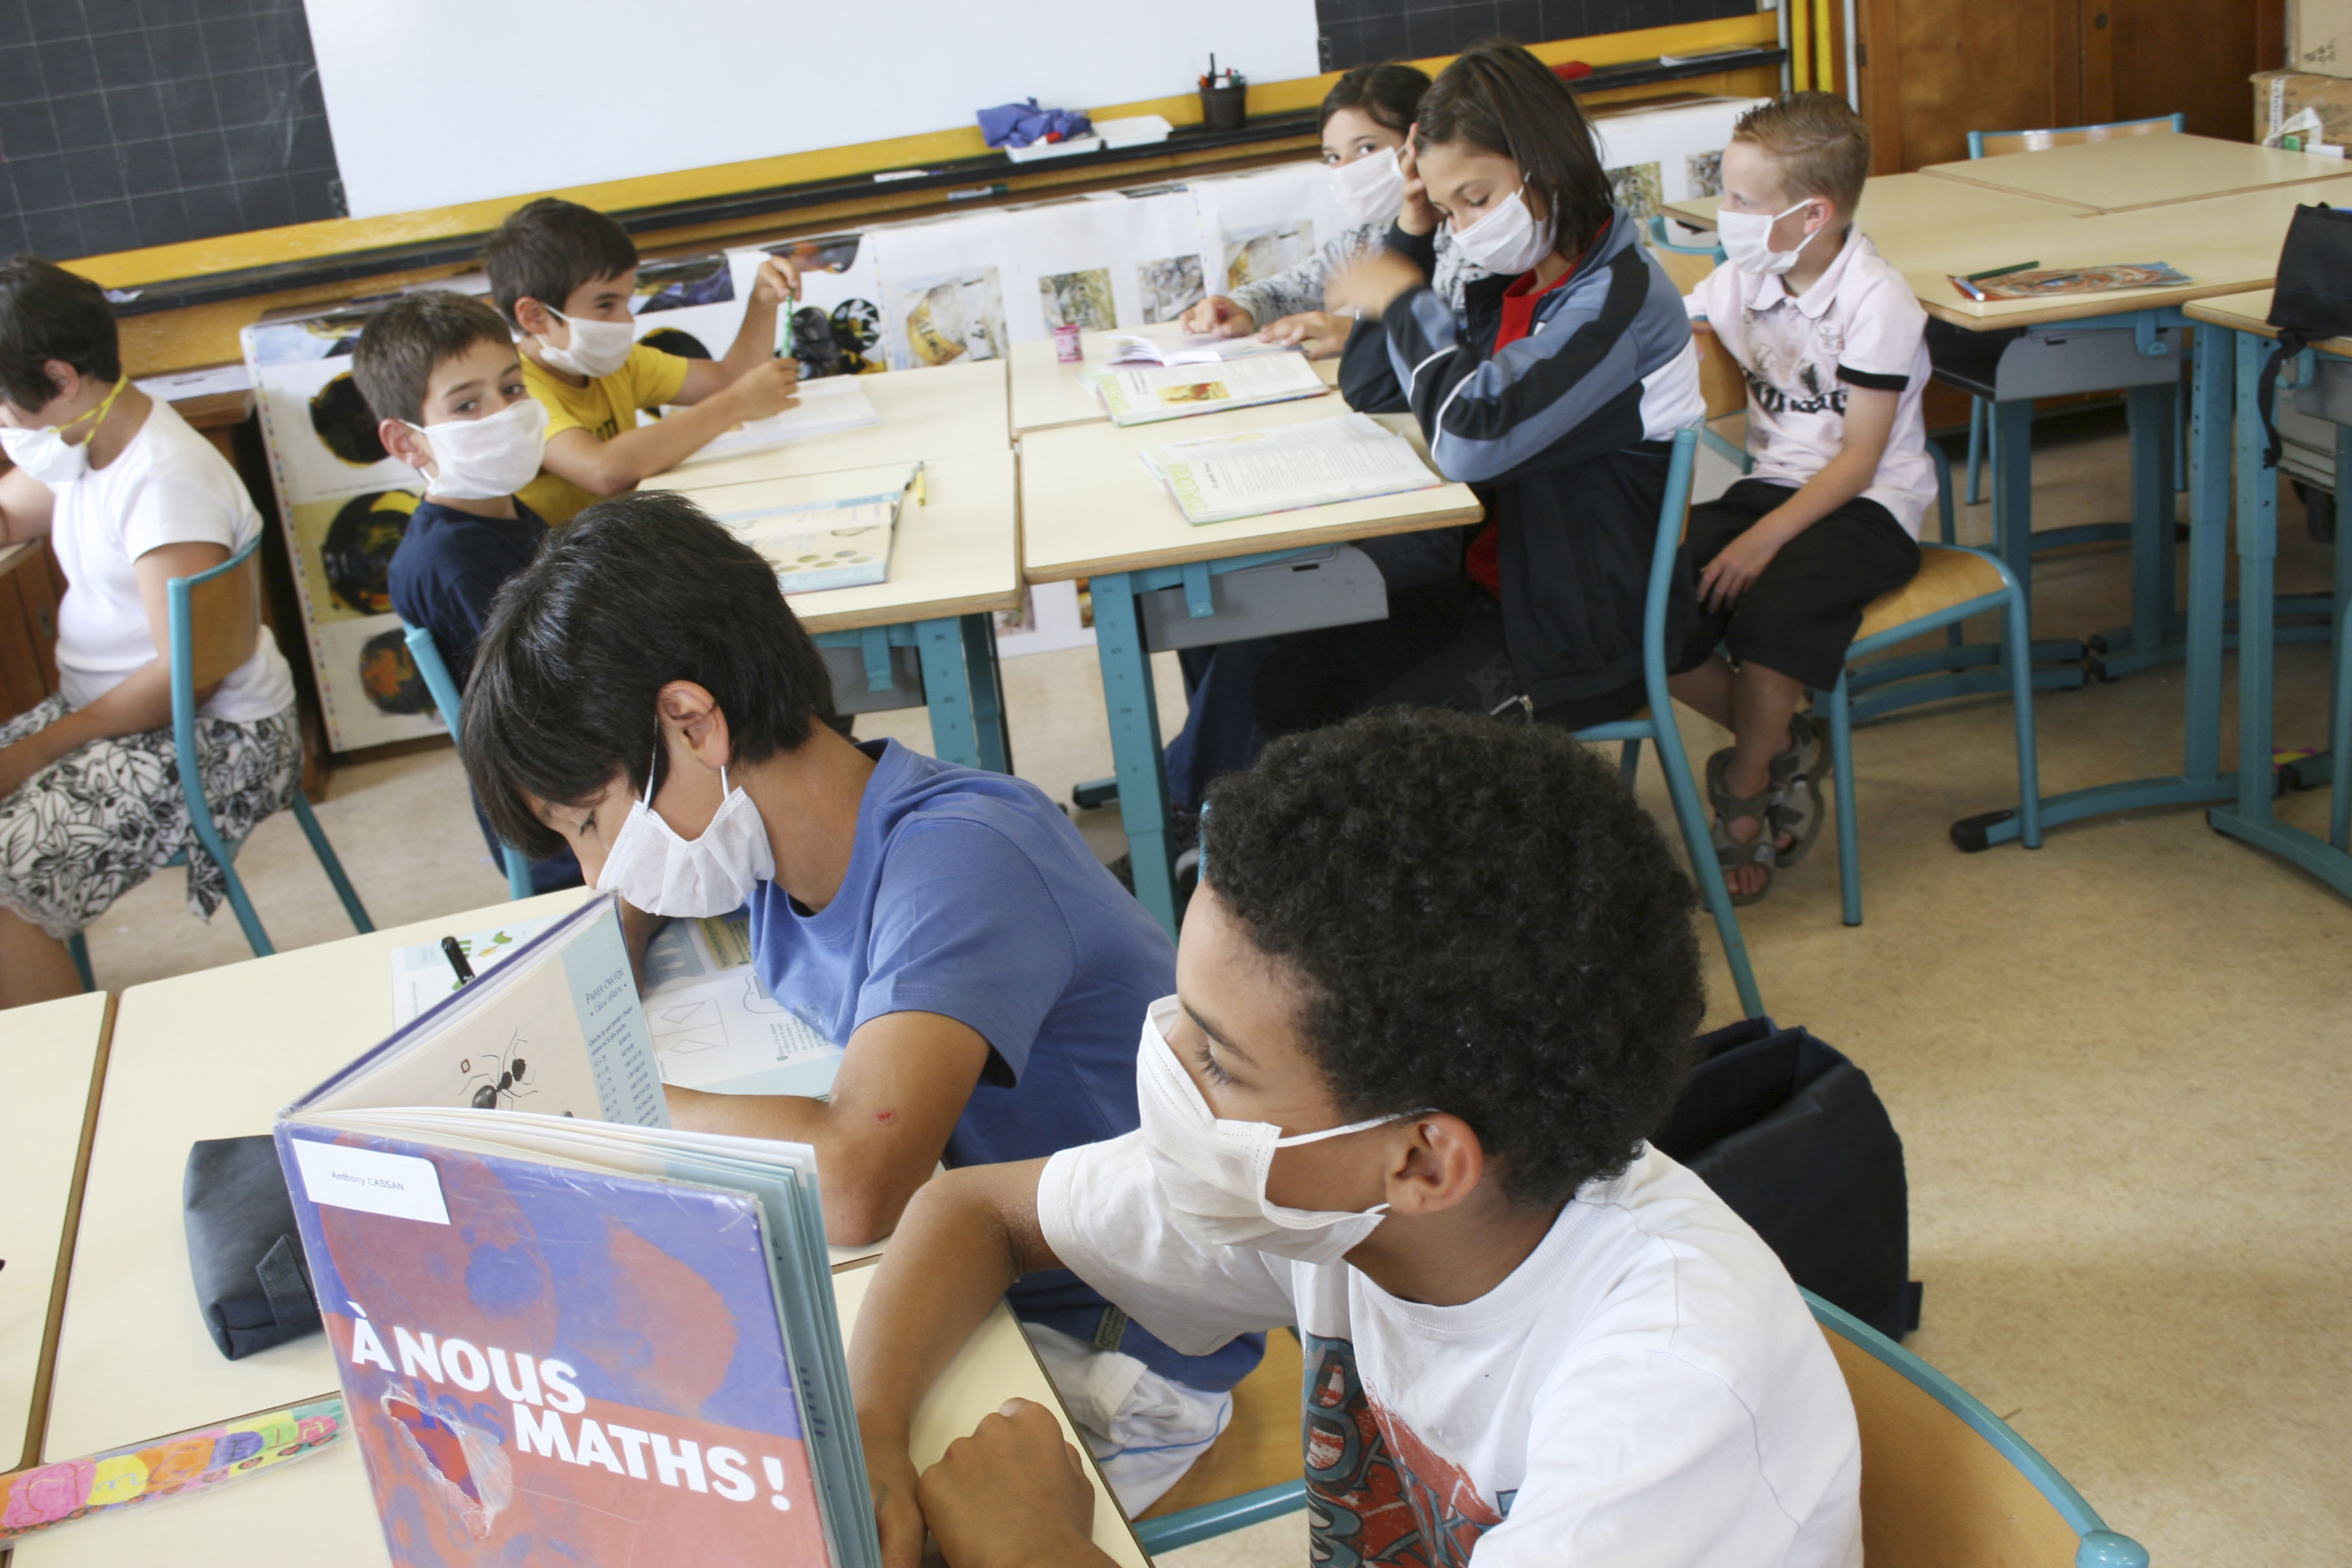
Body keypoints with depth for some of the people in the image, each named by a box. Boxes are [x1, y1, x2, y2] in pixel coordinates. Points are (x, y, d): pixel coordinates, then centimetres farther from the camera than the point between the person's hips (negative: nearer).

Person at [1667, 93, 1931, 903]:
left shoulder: (1876, 302, -15)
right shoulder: (1747, 280, 4)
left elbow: (1858, 458, -18)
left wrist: (1767, 537, -26)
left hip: (1866, 508, -6)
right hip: (1774, 483, 6)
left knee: (1767, 609, -33)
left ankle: (1745, 793, -7)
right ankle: (1786, 744, 2)